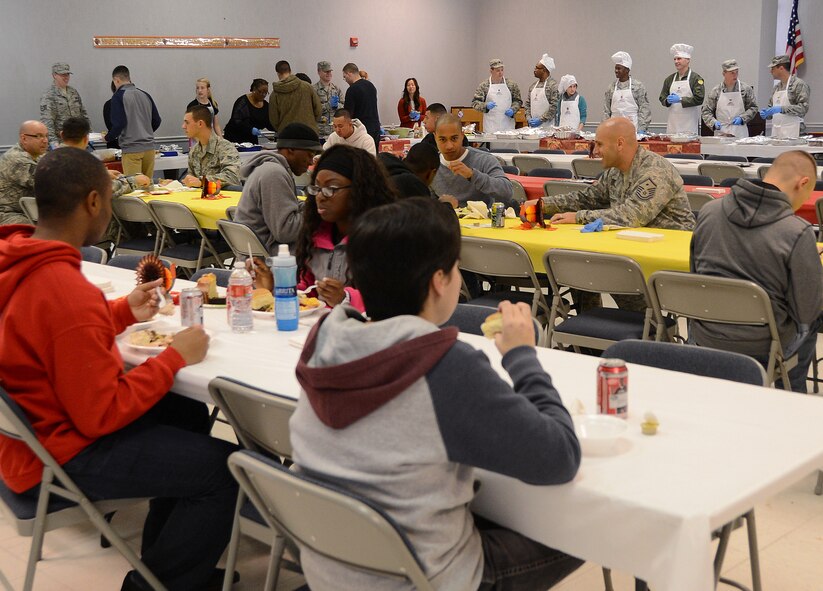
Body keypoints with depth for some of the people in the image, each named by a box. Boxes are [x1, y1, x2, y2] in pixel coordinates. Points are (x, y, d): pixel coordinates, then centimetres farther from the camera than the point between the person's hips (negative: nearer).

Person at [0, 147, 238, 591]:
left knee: (189, 413, 22)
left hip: (38, 419, 10)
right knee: (226, 467, -11)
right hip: (58, 457, -10)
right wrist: (175, 357, -16)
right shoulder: (69, 293, -32)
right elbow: (101, 415, -25)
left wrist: (124, 312, 9)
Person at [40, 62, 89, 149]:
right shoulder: (48, 95, -7)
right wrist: (53, 141, -28)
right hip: (60, 142, -6)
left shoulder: (74, 92, 13)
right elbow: (46, 121, -17)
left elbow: (83, 113, 18)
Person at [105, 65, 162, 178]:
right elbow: (157, 121, 13)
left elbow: (118, 124, -13)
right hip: (149, 147, 6)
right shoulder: (145, 95, 10)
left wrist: (107, 138, 4)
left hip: (131, 149, -6)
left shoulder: (119, 96, -6)